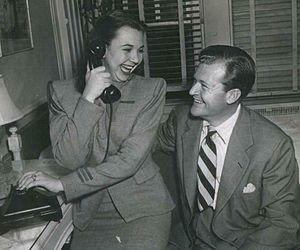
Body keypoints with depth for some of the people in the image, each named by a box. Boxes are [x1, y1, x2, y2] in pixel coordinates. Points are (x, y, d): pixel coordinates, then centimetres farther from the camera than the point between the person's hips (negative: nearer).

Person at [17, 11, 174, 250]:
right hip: (91, 214, 1)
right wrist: (88, 98, -19)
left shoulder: (152, 90, -5)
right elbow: (68, 159, -11)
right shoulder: (62, 91, -1)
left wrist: (62, 184, -12)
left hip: (143, 209, 0)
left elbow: (130, 159, -13)